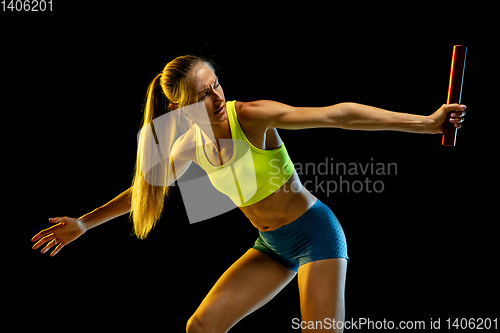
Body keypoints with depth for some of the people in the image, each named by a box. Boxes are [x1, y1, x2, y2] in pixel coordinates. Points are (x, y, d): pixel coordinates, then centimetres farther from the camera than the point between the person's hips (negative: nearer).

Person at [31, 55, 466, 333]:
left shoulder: (251, 116, -22)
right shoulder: (190, 143, -3)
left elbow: (337, 115, -28)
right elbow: (149, 184, 15)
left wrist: (423, 122, -34)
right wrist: (85, 223, 18)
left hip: (315, 233, -6)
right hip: (272, 245, 6)